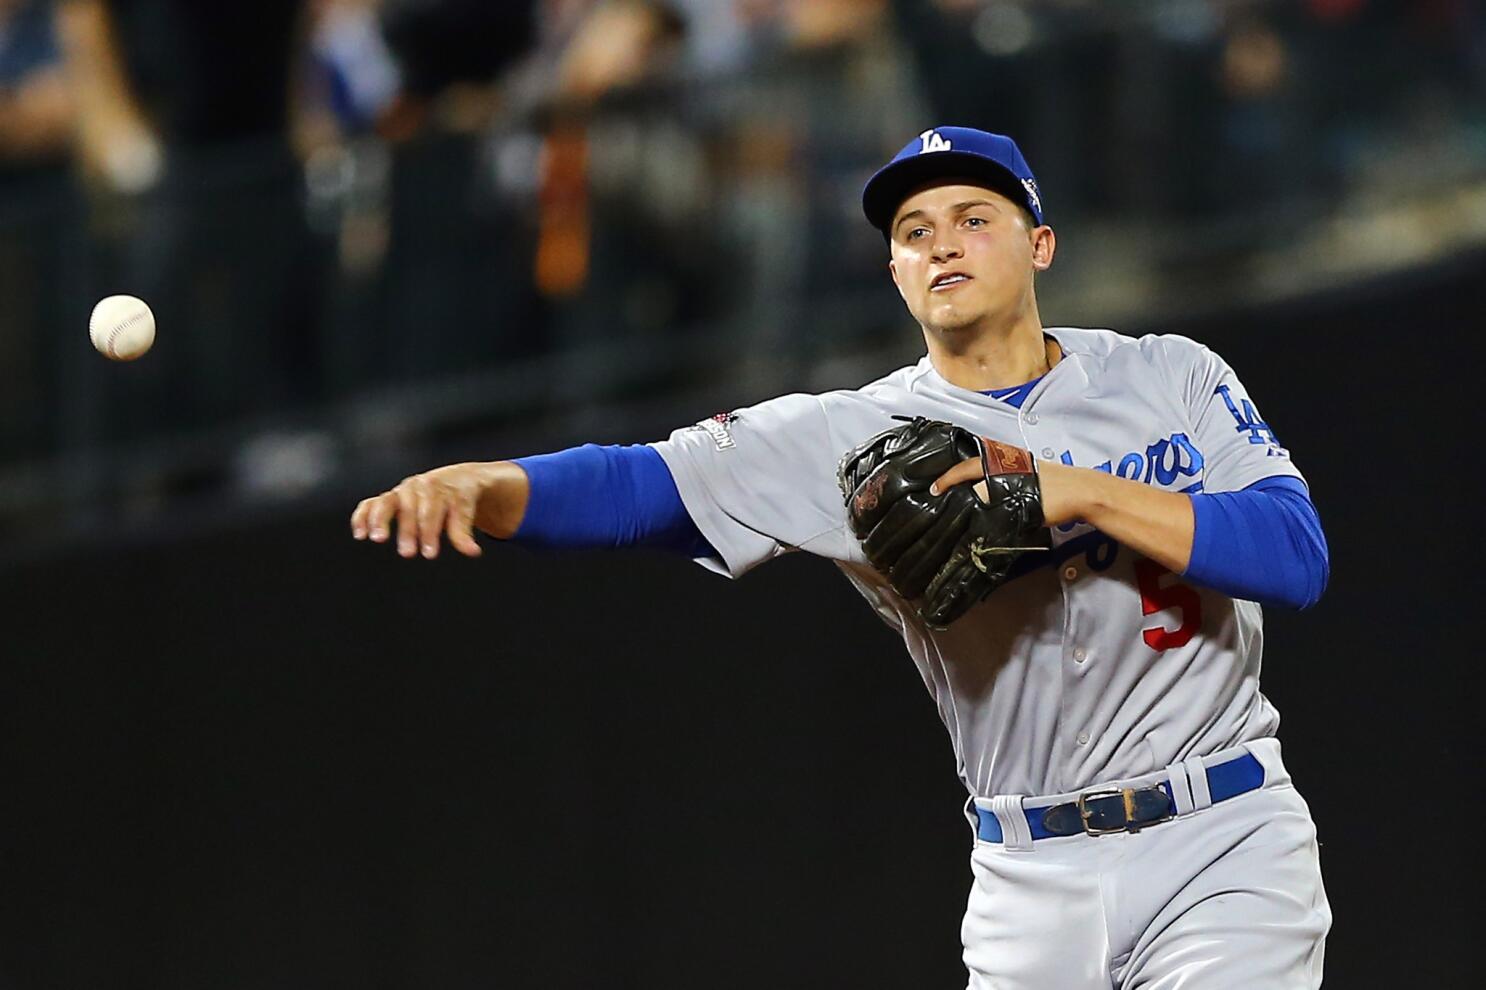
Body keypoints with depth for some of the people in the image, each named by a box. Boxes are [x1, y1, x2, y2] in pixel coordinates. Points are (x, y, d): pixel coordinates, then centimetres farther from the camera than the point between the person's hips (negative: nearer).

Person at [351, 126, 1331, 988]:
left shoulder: (1173, 379, 2)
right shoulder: (850, 439, 1)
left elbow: (1298, 555, -10)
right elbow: (638, 485, -11)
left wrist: (1078, 492, -18)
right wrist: (474, 487, -30)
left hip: (1225, 848, -2)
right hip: (1034, 882, 2)